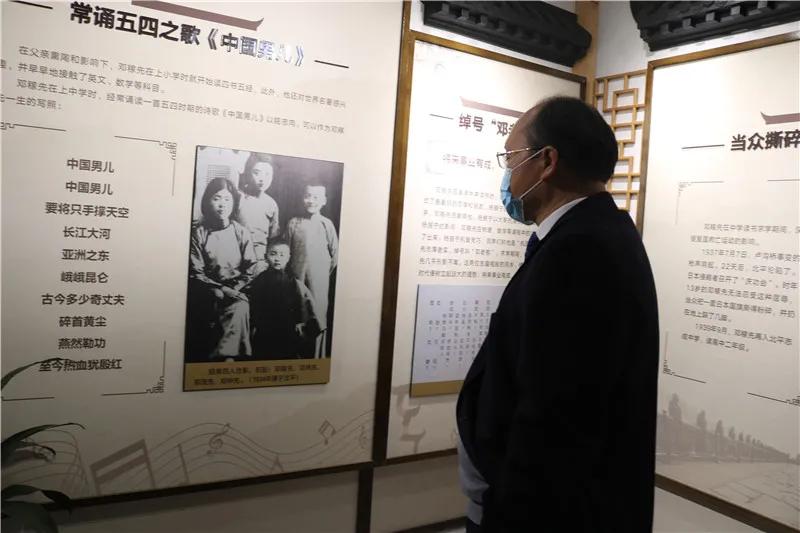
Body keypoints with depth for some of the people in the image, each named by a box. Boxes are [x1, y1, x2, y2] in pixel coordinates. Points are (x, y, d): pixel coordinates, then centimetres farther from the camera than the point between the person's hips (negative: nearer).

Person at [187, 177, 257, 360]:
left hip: (236, 289, 1)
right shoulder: (198, 233, -2)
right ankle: (228, 355, -14)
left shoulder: (241, 233, 3)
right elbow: (195, 272, -4)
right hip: (208, 293, -1)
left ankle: (222, 355, -21)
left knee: (240, 307, -28)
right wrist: (220, 290, -14)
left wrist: (233, 289, -11)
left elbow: (249, 269, 3)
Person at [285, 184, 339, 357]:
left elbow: (335, 252, 3)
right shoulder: (294, 223, 1)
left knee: (318, 315, 3)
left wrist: (326, 271, 5)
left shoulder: (326, 224, -2)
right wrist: (291, 271, 5)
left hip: (319, 278, -1)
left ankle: (317, 356, 13)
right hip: (297, 277, 1)